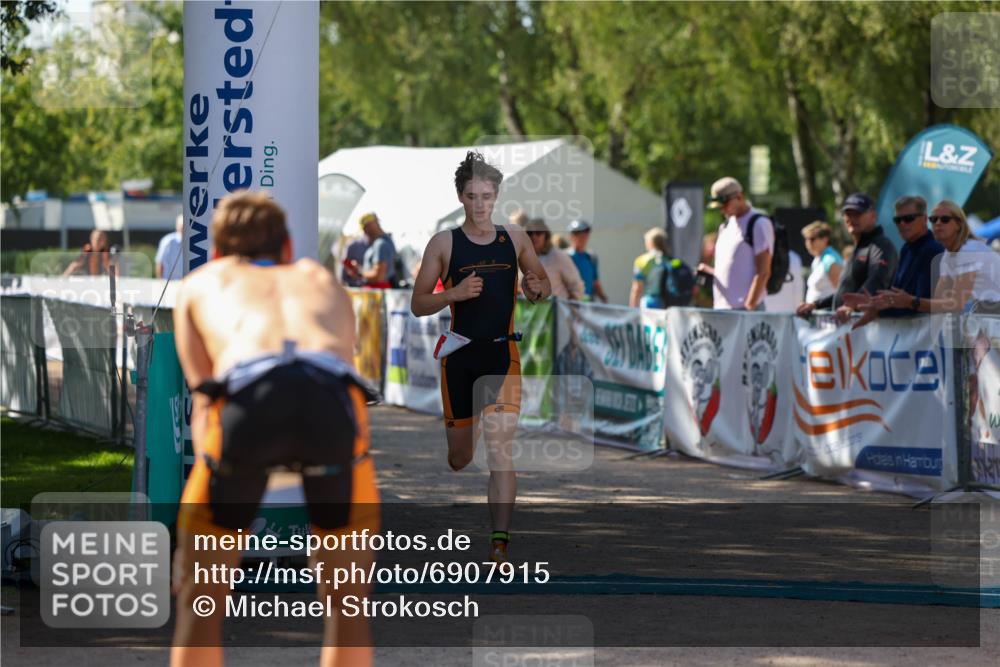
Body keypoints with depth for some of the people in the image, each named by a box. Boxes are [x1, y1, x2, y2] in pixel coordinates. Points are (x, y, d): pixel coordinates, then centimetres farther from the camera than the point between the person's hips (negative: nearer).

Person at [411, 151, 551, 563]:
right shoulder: (444, 243, -1)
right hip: (459, 354, 0)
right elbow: (418, 305, 0)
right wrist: (455, 293, -18)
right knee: (460, 456, 8)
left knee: (500, 446, -15)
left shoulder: (514, 238, 5)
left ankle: (499, 544, -18)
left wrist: (536, 288, -6)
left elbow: (544, 284, 18)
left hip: (502, 353, 0)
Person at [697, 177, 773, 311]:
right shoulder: (726, 225, 18)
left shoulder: (759, 224, -7)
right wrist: (710, 271, 7)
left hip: (744, 308, -8)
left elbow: (763, 273, -12)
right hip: (721, 307, 8)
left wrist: (749, 306, -17)